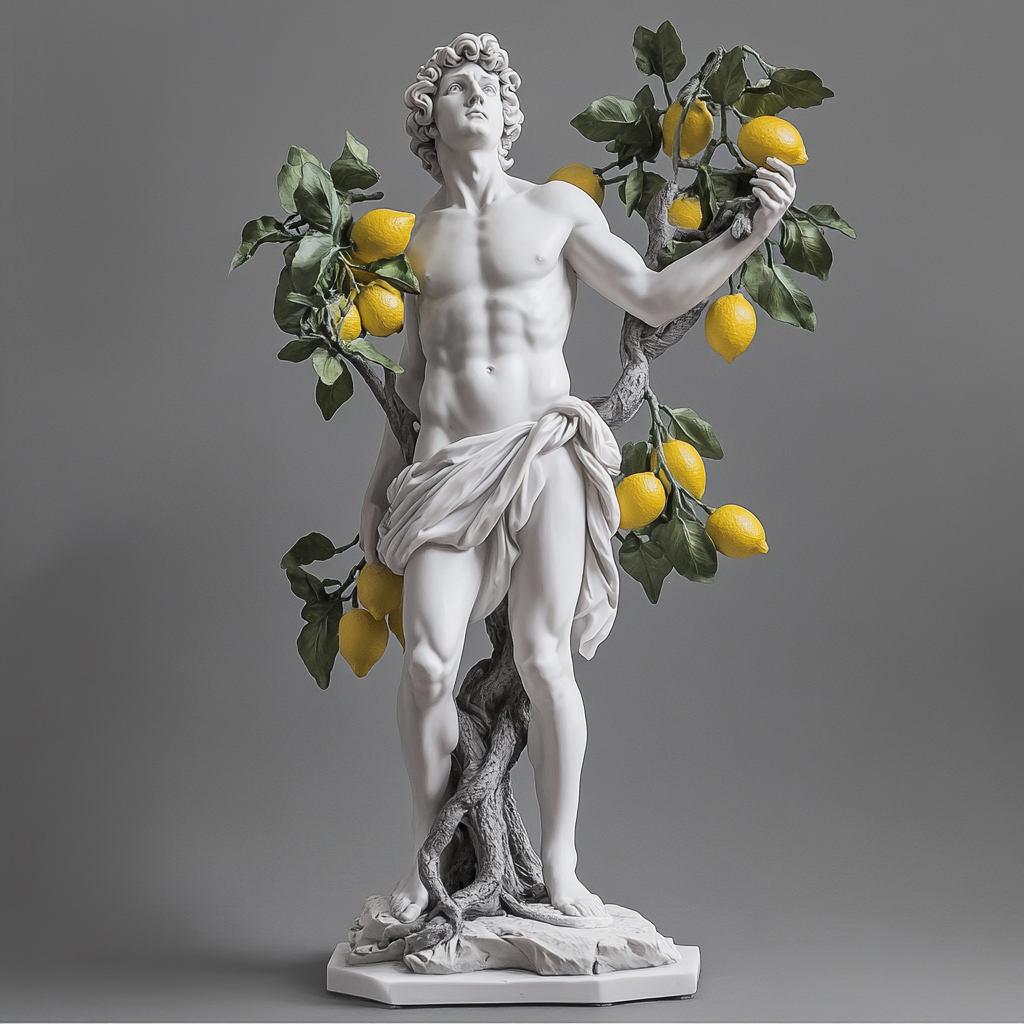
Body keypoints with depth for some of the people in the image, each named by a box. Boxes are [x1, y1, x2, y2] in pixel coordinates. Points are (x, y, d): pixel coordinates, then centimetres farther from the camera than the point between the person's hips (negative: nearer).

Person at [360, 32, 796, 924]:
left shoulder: (557, 207, 9)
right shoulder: (415, 240, 15)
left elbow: (655, 298, 6)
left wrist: (749, 235, -4)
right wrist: (380, 480, 22)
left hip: (544, 450, -1)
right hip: (450, 465, 2)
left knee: (543, 656, -12)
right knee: (428, 659, -12)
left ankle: (560, 862, -1)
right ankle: (430, 850, 6)